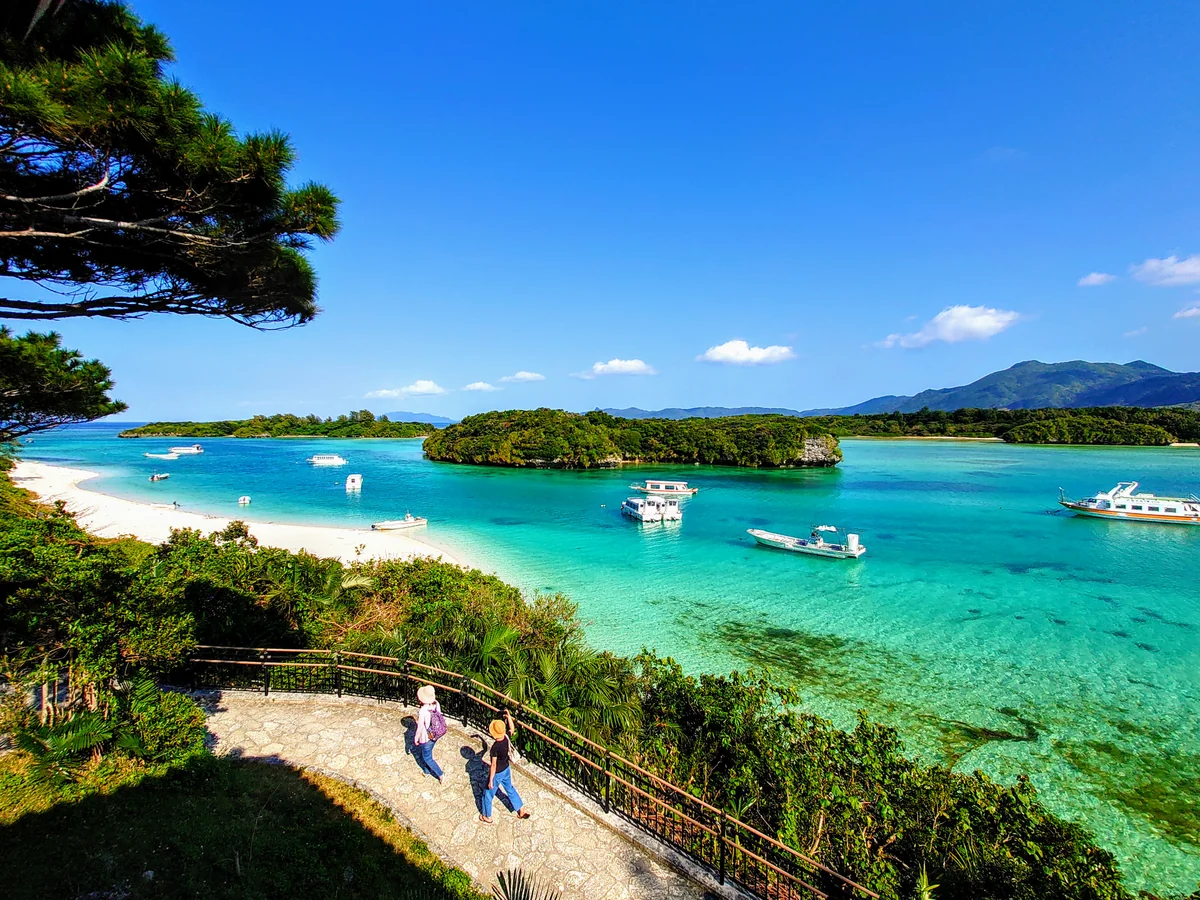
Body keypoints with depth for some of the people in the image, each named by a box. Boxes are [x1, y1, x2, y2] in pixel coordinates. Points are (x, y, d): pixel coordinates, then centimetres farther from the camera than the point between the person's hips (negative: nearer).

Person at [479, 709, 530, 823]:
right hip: (506, 769, 6)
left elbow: (494, 765, -26)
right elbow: (512, 729, 8)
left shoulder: (495, 747, -34)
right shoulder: (506, 737, -17)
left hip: (497, 773, -6)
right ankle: (522, 810, 37)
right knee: (510, 789, 27)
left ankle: (487, 817, 38)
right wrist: (509, 716, 13)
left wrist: (490, 780, -15)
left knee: (488, 795, 18)